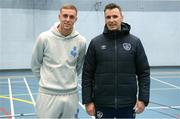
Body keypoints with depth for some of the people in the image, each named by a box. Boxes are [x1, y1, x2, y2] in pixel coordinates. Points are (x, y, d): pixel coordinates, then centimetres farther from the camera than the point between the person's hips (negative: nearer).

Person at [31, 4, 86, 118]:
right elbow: (35, 64, 5)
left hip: (71, 95, 2)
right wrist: (46, 80, 9)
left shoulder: (81, 41, -2)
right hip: (48, 94, -2)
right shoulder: (44, 38, -7)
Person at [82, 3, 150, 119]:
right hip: (102, 104, 0)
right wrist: (88, 101, -4)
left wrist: (143, 99, -5)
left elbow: (144, 73, 2)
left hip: (128, 104, 1)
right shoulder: (95, 43, -1)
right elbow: (87, 74, 0)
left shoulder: (135, 42, 0)